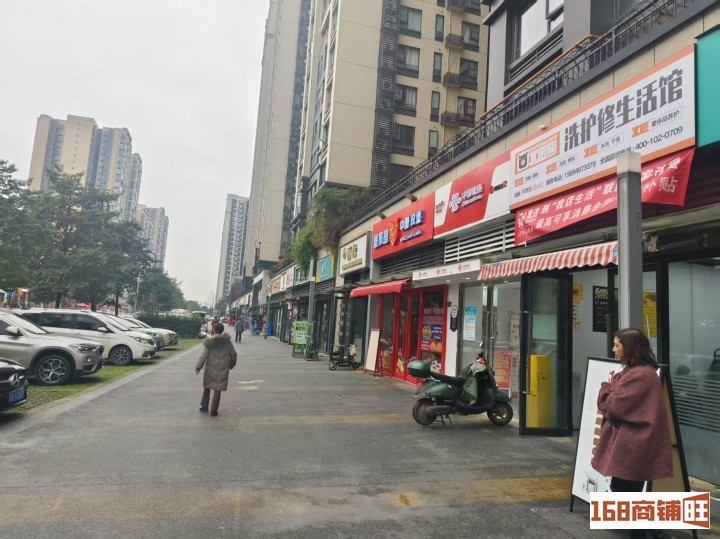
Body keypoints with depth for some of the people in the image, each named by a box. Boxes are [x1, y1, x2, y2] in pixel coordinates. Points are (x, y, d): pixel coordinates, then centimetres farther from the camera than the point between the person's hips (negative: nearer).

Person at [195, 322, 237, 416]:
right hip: (223, 370, 1)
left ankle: (204, 406, 25)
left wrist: (198, 366, -5)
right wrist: (231, 365, 24)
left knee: (207, 387, 19)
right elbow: (234, 355, 9)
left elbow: (204, 355, -10)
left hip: (211, 369, 0)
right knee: (217, 390, 4)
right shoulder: (227, 342, 1)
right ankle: (214, 410, 6)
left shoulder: (210, 342, -7)